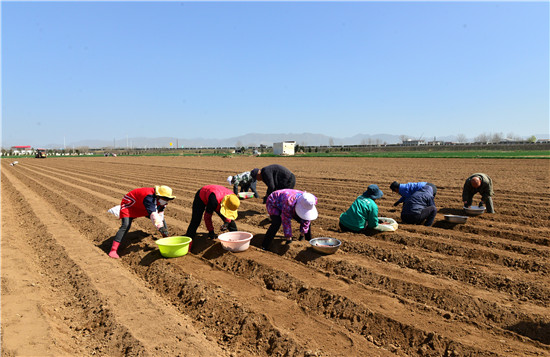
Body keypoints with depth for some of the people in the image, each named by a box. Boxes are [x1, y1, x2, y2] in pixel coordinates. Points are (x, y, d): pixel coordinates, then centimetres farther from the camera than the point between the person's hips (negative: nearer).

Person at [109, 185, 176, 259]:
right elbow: (153, 215, -50)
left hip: (143, 208, 8)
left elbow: (160, 213, -12)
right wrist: (160, 228, -57)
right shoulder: (149, 197, -40)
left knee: (162, 219, 6)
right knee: (126, 226, -28)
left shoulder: (161, 199, -15)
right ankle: (113, 250, -22)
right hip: (129, 205, -8)